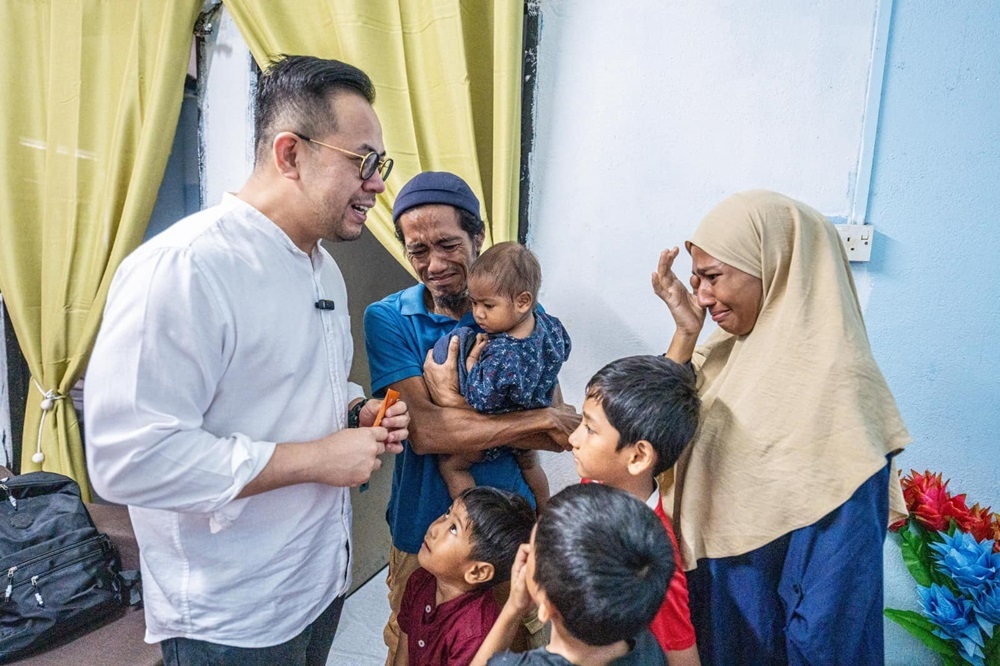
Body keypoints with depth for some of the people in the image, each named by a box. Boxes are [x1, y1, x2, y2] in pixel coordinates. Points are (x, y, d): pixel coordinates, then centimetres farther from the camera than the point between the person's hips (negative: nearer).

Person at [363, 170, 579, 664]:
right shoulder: (388, 319, -10)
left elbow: (562, 435, -10)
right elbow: (423, 431, -22)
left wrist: (455, 404, -23)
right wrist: (542, 419, -21)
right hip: (424, 528, -1)